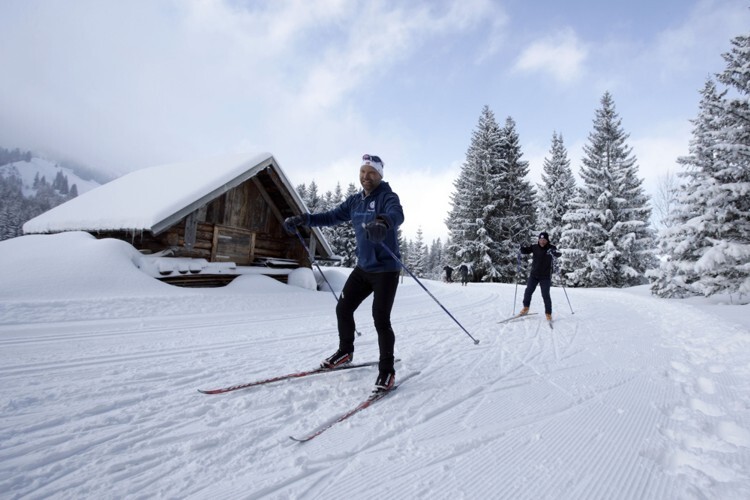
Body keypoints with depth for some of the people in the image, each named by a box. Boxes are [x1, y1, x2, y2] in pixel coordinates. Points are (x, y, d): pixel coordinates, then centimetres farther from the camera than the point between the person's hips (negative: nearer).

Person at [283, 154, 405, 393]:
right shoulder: (355, 201, 9)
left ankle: (387, 371, 6)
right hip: (363, 268, 7)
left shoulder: (388, 197, -13)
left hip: (386, 269, -7)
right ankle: (345, 352, 33)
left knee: (380, 319, -10)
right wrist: (304, 219, 0)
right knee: (343, 308, 10)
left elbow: (397, 215, -34)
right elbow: (333, 216, 14)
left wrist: (382, 223, -58)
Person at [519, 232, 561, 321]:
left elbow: (558, 254, -23)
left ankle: (548, 313, 12)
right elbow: (526, 251, -2)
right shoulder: (535, 247, -4)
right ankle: (526, 308, 28)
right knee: (528, 291, 7)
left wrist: (555, 252, -46)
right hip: (534, 274, 3)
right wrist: (522, 248, -24)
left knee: (545, 295, -2)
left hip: (545, 276, -3)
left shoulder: (551, 247, -10)